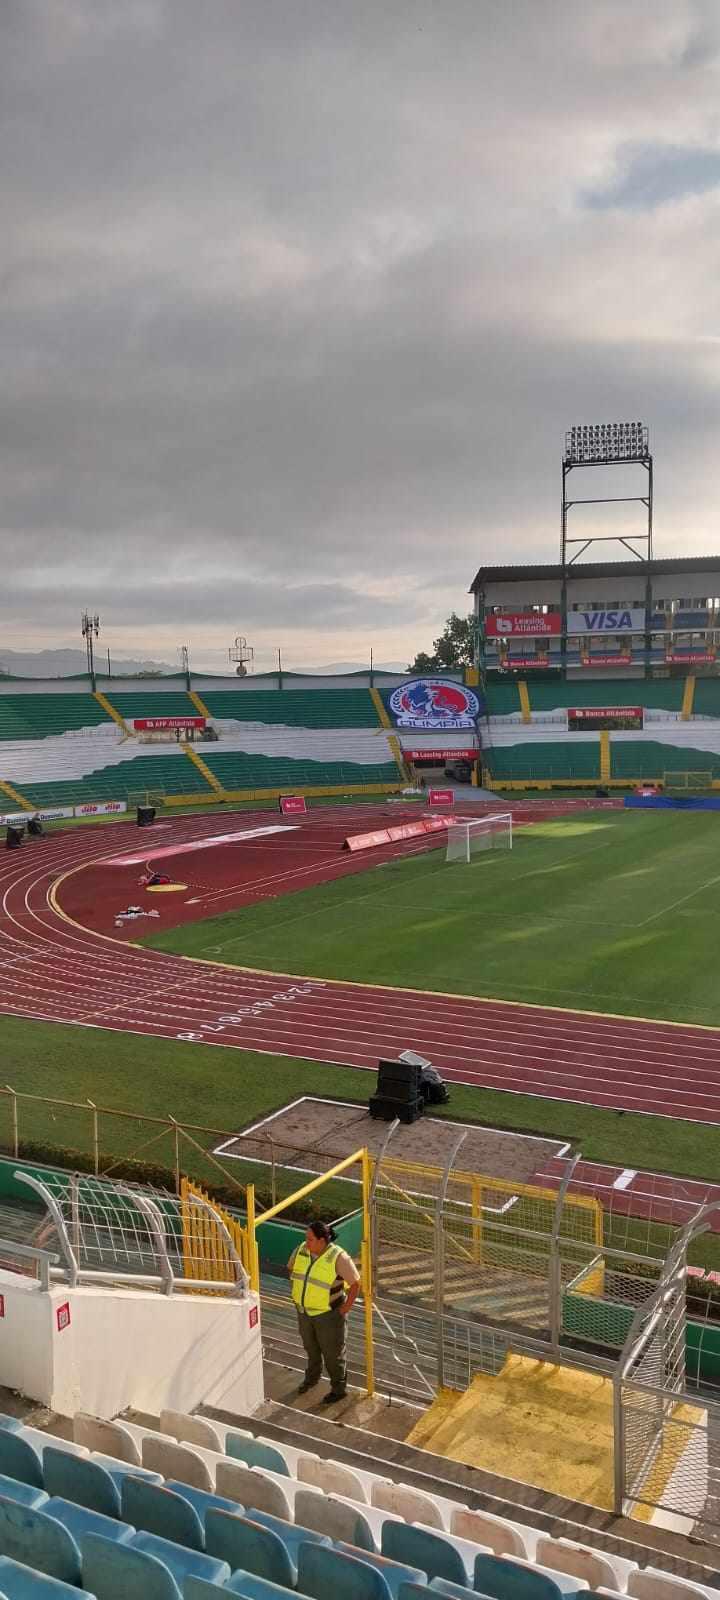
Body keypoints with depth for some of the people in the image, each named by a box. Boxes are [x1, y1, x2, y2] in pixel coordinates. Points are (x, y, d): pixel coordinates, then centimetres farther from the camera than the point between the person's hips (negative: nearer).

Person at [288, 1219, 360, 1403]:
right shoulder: (301, 1250, -12)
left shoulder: (338, 1257, -27)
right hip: (305, 1310, 6)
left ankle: (339, 1389, 30)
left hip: (328, 1313, -5)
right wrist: (296, 1294, 6)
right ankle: (312, 1377, 51)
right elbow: (291, 1269, 9)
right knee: (311, 1346, 26)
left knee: (332, 1353, 11)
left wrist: (345, 1309, -15)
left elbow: (355, 1283, -18)